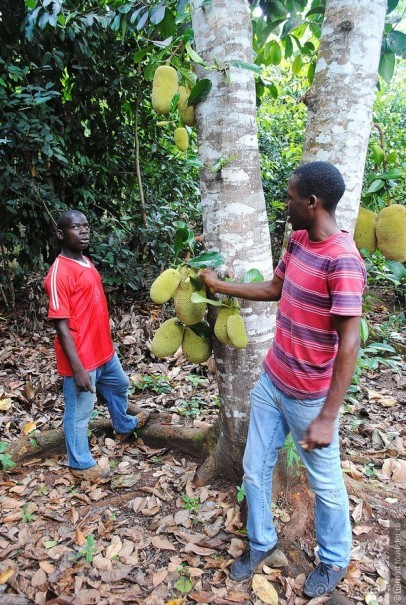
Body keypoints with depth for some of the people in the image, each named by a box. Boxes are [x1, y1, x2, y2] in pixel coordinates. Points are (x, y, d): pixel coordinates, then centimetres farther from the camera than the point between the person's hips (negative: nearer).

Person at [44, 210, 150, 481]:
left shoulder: (86, 263, 7)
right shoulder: (59, 273, -21)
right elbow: (61, 325, -23)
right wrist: (78, 368, -24)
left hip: (104, 350, 10)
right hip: (81, 358, -10)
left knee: (119, 385, 30)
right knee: (79, 412, 9)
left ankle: (124, 426, 57)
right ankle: (81, 464, 30)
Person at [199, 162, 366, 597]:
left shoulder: (343, 261, -25)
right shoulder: (297, 240, 1)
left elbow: (349, 343, -25)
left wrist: (327, 417, -25)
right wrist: (219, 286, 20)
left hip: (310, 398, -7)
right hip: (270, 382, 8)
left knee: (325, 483, 16)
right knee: (255, 470, 18)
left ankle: (334, 560, 42)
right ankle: (261, 541, 43)